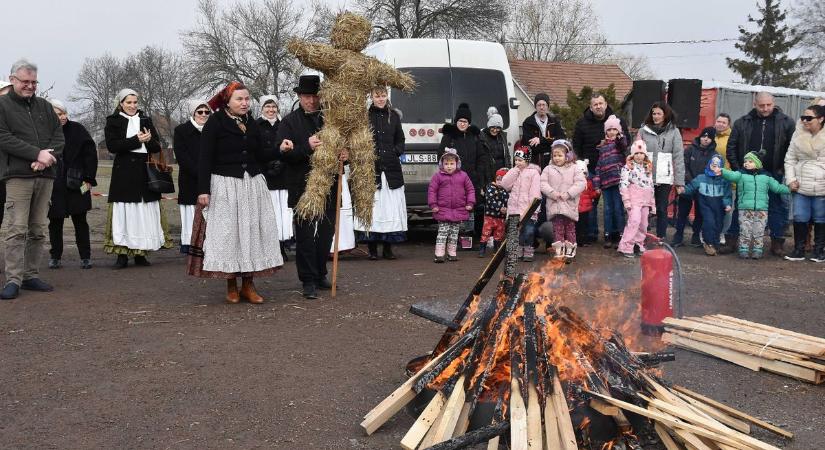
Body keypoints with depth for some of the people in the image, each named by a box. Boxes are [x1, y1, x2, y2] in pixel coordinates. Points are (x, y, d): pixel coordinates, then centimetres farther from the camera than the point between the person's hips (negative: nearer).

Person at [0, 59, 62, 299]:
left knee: (38, 230, 7)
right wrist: (37, 154, -16)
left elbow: (59, 135, 11)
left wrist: (48, 157, -8)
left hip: (45, 175, 5)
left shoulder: (44, 106, 17)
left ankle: (31, 276, 14)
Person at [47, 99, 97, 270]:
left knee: (80, 221, 3)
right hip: (54, 187, 1)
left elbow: (91, 154, -1)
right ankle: (55, 257, 17)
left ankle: (85, 257, 9)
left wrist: (89, 179, -5)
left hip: (76, 185, -1)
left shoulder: (77, 130, -1)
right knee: (55, 222, 6)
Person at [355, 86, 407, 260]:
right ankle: (372, 248, 4)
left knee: (391, 207, 2)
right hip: (370, 169, -3)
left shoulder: (394, 116, 13)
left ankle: (388, 247, 11)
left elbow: (400, 141, 18)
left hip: (391, 168, 3)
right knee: (371, 206, -4)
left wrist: (395, 152, 1)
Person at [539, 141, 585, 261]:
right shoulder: (548, 169, 6)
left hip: (570, 205, -1)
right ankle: (559, 250, 4)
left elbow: (581, 183, -7)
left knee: (570, 227, 7)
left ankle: (570, 250, 14)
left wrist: (568, 194, -16)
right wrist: (552, 193, -15)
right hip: (554, 205, 1)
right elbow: (543, 183, 0)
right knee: (557, 228, 0)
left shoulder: (574, 169, 2)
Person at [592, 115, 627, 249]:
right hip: (605, 182, 4)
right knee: (608, 210, 7)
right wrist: (596, 184, 7)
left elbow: (624, 147, -19)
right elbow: (598, 166, 14)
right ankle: (608, 236, 13)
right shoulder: (601, 146, 16)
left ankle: (619, 236, 4)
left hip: (618, 180, -4)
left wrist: (619, 136, -39)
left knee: (618, 209, -2)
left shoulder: (620, 142, 6)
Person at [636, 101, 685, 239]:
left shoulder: (674, 132, 3)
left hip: (665, 178, -1)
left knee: (662, 209, 7)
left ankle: (661, 239, 15)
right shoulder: (644, 130, 5)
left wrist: (680, 181, -4)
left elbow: (678, 158, 0)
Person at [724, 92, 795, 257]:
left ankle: (777, 243, 13)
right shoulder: (742, 123, 3)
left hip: (774, 175, -1)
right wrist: (737, 169, -1)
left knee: (777, 208, 4)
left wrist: (785, 169, -5)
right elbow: (731, 147, 5)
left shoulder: (786, 123, 0)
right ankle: (731, 241, 11)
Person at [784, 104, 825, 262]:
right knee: (799, 219, 5)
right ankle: (799, 249, 15)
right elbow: (790, 160, 8)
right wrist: (790, 179, -3)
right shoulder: (798, 136, 3)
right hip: (801, 187, 2)